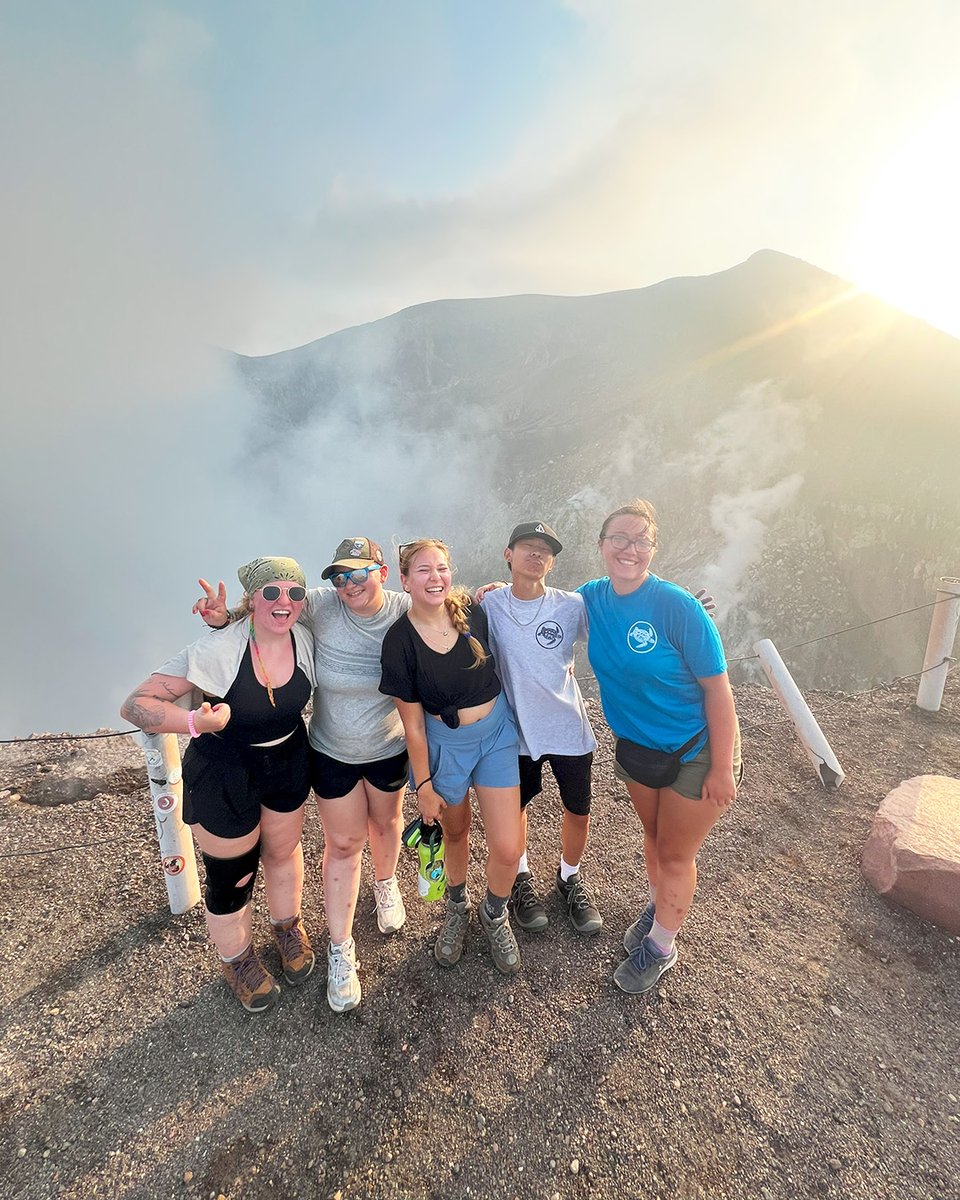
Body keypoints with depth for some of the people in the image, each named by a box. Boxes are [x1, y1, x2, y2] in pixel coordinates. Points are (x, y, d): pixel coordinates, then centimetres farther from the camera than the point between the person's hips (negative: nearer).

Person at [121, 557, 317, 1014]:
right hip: (223, 776, -4)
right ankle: (238, 960, 47)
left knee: (283, 851, 25)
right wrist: (196, 722, -40)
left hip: (288, 765, 4)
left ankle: (287, 926, 56)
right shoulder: (217, 650, -28)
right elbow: (135, 704, -25)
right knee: (231, 879, 14)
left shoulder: (305, 641, -13)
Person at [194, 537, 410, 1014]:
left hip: (389, 750, 1)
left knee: (386, 823, 26)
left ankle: (385, 884, 60)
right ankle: (340, 949, 35)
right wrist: (223, 615, -30)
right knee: (343, 845, 12)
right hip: (332, 753, -1)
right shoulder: (321, 605, -22)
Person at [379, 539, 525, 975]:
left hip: (497, 731, 2)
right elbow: (413, 723, -11)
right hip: (444, 742, -1)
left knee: (507, 849, 2)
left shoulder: (474, 612, -13)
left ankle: (494, 914, 36)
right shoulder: (399, 642, -17)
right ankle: (457, 906, 53)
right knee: (455, 831, 22)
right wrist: (423, 786, -4)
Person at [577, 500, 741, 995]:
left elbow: (718, 689, -22)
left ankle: (661, 945, 40)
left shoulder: (677, 606, -28)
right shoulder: (592, 597, -11)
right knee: (653, 836, 26)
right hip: (636, 746, 5)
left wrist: (722, 769, -18)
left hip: (694, 752, -4)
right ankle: (660, 905, 55)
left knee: (676, 855, 15)